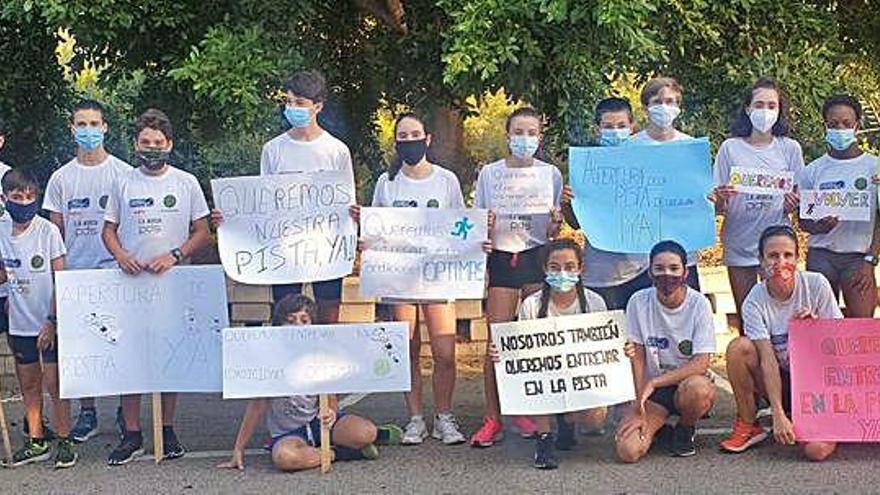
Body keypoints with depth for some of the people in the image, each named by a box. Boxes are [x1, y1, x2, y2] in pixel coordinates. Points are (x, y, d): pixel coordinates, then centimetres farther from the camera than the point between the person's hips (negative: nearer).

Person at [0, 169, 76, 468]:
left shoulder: (47, 231, -9)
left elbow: (60, 280, -8)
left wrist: (52, 320, -12)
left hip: (49, 322, -5)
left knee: (53, 381, -3)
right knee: (28, 383, 12)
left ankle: (65, 441, 6)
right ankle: (36, 441, 22)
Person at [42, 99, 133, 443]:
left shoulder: (123, 173, 2)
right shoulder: (61, 178, 9)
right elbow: (55, 231, 11)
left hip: (114, 272, -3)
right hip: (74, 273, 3)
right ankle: (87, 412, 17)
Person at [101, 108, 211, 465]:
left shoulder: (186, 183, 4)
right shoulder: (124, 184, 7)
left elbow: (202, 233, 4)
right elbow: (108, 230, 11)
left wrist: (174, 256, -12)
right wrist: (121, 256, -9)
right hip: (130, 280, 1)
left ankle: (167, 430, 15)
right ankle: (132, 434, 7)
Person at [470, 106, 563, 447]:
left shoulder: (551, 174, 7)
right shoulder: (489, 173, 6)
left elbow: (552, 233, 9)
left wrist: (555, 224, -13)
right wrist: (486, 229, -14)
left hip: (538, 257, 1)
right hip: (502, 258, -1)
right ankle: (492, 418, 2)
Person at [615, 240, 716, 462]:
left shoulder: (698, 303, -12)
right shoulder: (639, 302, -8)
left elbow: (701, 363, -18)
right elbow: (638, 357, -3)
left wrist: (654, 382, -24)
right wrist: (641, 403, -10)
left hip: (689, 381, 0)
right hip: (651, 388, 1)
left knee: (698, 389, -39)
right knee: (628, 450, -24)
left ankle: (684, 430, -2)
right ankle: (657, 428, 13)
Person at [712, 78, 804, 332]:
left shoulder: (790, 148, 5)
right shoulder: (730, 148, 1)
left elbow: (800, 197, 11)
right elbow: (718, 208, 3)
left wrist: (794, 204, -12)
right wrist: (721, 199, -20)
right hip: (739, 246, 0)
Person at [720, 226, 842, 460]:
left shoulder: (816, 284, -13)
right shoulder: (754, 302, -15)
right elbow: (768, 359, -21)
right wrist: (778, 414, -30)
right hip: (779, 379, 1)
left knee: (817, 450, -25)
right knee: (738, 347, -27)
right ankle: (748, 425, -10)